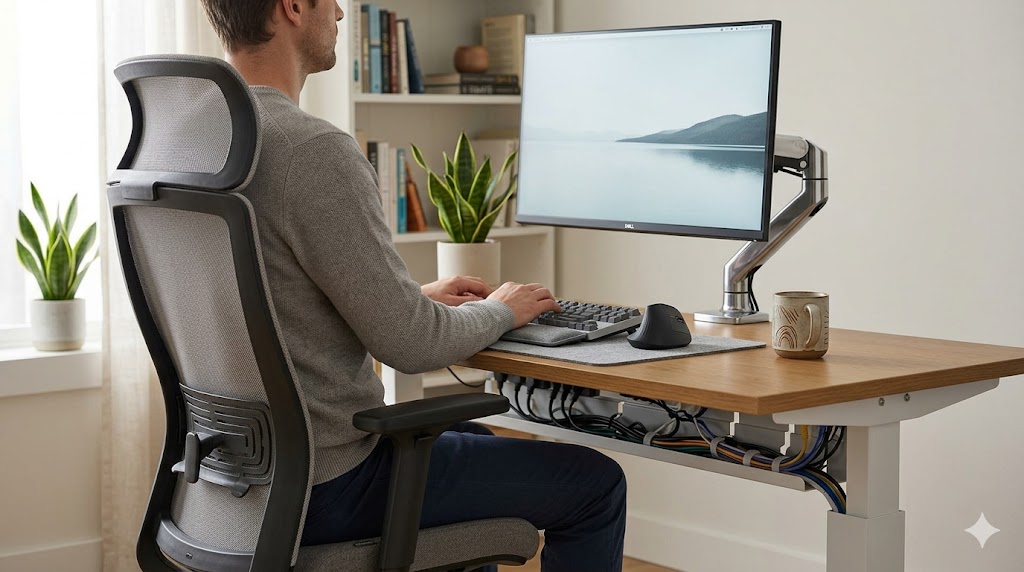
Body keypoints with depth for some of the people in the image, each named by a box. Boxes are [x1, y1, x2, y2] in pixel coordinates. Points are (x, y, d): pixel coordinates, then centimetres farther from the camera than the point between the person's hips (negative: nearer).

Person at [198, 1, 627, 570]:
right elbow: (411, 344, -21)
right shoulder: (315, 152, -25)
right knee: (597, 483, 5)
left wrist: (416, 296, 15)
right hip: (326, 489, -9)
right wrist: (499, 311, -1)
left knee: (473, 438, 32)